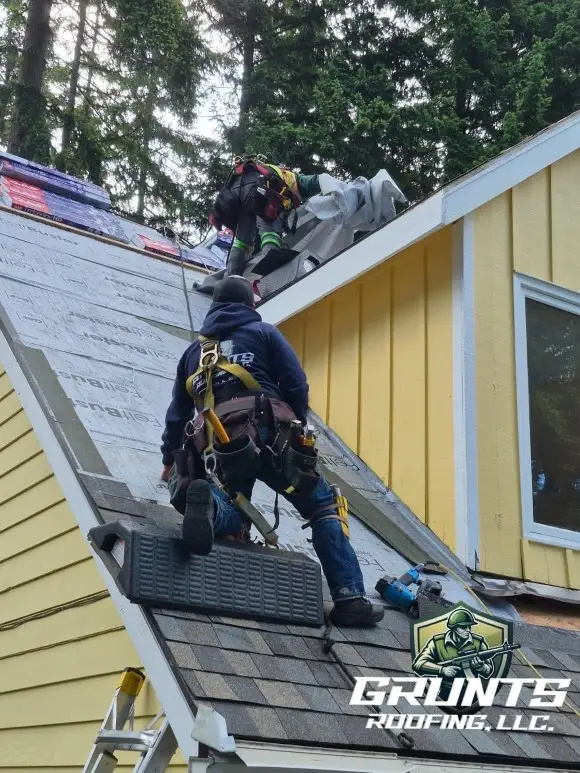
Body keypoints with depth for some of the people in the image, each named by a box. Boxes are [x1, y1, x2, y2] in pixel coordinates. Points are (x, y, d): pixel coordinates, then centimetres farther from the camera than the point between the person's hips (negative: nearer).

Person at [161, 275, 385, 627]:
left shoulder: (194, 350, 29)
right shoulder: (264, 333, 16)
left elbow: (177, 413, 33)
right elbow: (297, 384, 2)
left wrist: (170, 459, 45)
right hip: (268, 434, -3)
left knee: (233, 520, 5)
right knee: (323, 507, 5)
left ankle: (208, 502, -32)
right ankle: (350, 597, -8)